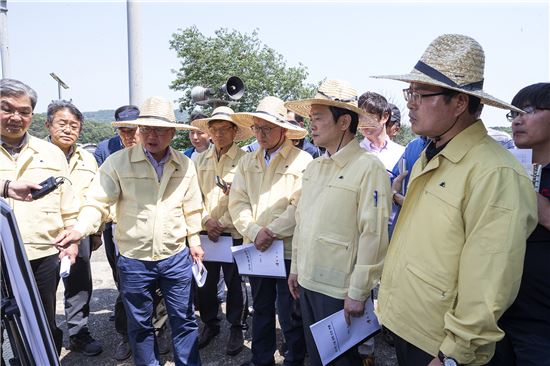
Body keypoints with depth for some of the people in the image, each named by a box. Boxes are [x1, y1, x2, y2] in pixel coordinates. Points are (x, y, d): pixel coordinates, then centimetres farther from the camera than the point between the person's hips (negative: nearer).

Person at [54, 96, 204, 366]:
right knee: (139, 324, 17)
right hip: (133, 260, -1)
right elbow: (97, 202, -10)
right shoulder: (118, 162, -9)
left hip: (176, 258, 2)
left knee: (184, 320, 13)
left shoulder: (185, 165, 0)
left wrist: (194, 241, 9)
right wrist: (79, 229, -27)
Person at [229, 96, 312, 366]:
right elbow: (237, 203, 3)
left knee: (290, 314, 6)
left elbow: (300, 206, -15)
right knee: (260, 309, 19)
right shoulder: (247, 162, 9)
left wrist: (271, 232, -15)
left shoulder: (302, 160, -8)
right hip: (255, 249, 5)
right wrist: (255, 233, -10)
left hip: (288, 249, -5)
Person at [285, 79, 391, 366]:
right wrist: (296, 267, 14)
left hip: (339, 289, -7)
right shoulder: (313, 167, 7)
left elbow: (373, 235, -18)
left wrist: (358, 292, -16)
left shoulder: (368, 167, -16)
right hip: (307, 282, 7)